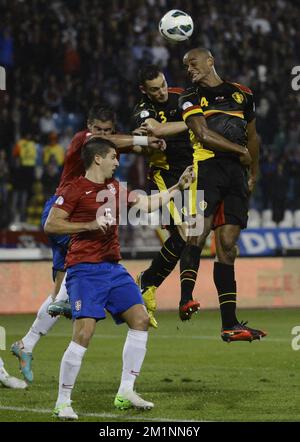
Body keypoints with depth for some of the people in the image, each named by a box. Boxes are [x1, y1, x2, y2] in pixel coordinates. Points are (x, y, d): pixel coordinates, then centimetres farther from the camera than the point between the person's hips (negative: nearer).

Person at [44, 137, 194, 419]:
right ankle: (62, 403, -7)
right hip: (85, 269, -8)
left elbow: (147, 205, 27)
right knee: (84, 333, -17)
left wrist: (178, 187, 25)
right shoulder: (75, 190, -7)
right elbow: (51, 225, -10)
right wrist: (90, 225, -18)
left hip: (113, 267, 8)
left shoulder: (114, 187, 16)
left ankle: (125, 393, 7)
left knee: (140, 319, 0)